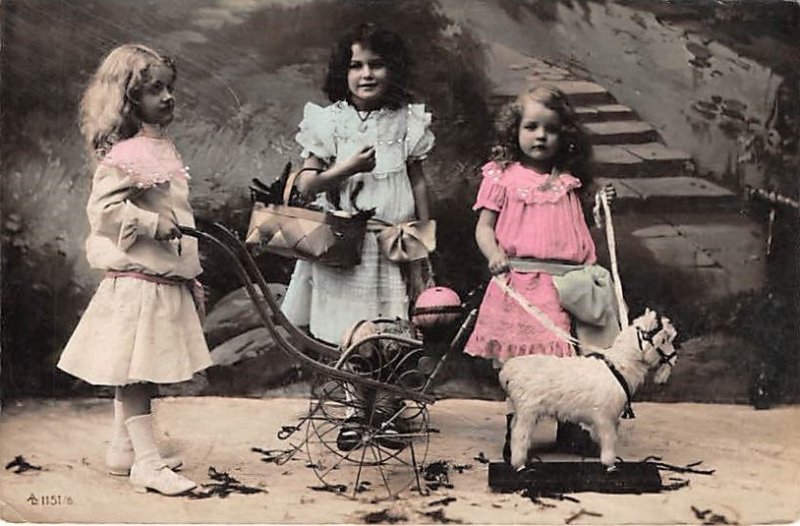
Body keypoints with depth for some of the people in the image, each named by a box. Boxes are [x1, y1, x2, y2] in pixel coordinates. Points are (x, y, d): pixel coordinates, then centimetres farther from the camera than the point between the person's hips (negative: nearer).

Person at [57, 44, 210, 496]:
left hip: (169, 280, 9)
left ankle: (124, 449, 27)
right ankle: (147, 462, 4)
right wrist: (153, 224, -24)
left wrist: (192, 274, 23)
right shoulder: (125, 154, -14)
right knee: (135, 371, -1)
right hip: (136, 279, -9)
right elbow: (103, 208, -22)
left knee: (140, 372, 16)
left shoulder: (164, 146, 15)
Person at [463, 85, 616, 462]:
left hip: (565, 281, 3)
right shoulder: (502, 176, 5)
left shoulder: (568, 180, 16)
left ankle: (569, 431, 18)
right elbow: (484, 226, 4)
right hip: (519, 282, -3)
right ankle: (514, 434, 12)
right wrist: (494, 255, -14)